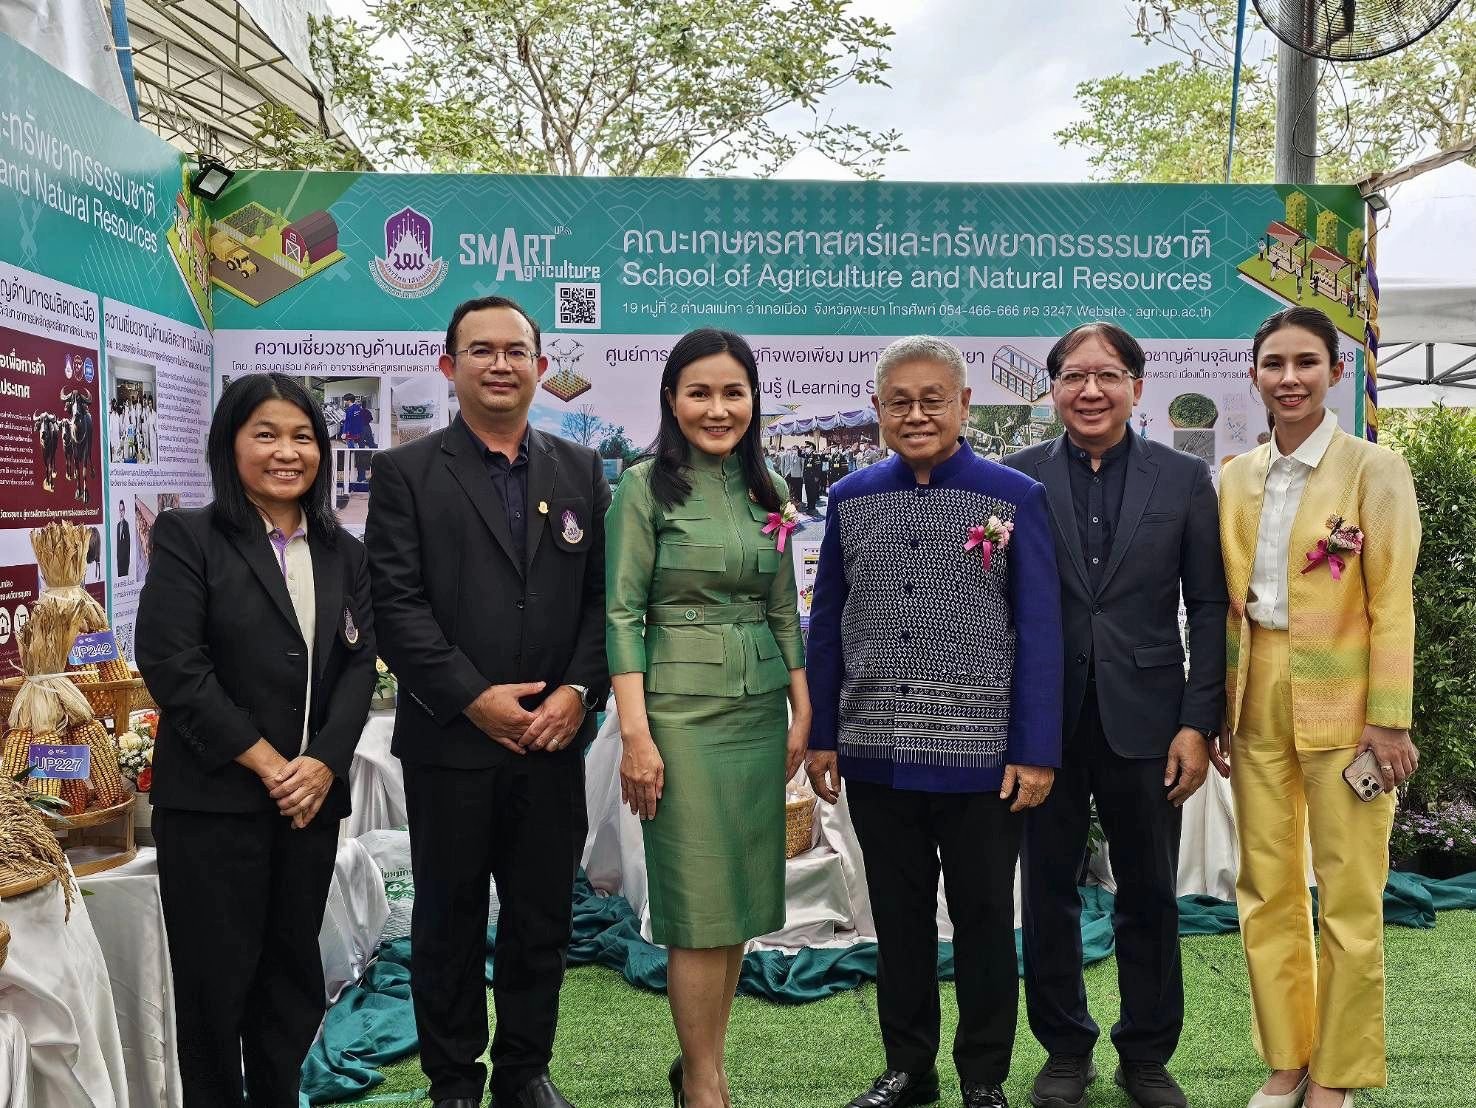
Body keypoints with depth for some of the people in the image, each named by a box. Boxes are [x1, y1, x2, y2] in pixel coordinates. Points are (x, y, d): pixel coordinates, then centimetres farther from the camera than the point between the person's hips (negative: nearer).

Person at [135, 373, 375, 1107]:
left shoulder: (343, 553, 11)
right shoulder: (188, 538, -3)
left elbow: (359, 664, 5)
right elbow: (171, 662, -11)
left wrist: (323, 762, -10)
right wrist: (265, 763, -13)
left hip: (312, 795, 4)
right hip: (212, 796, -4)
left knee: (293, 968, 12)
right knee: (217, 974, 4)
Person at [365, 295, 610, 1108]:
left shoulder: (581, 472, 9)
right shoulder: (405, 473, 0)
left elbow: (605, 596, 5)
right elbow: (396, 605, -8)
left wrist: (578, 691, -9)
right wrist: (474, 698, -14)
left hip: (554, 740, 3)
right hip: (451, 742, -2)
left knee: (543, 920, 12)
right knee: (450, 923, 10)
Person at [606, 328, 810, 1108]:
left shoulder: (764, 490, 10)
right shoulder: (645, 487, -6)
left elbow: (784, 609, 14)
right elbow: (622, 613, -10)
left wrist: (803, 711, 8)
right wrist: (634, 732, -16)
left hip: (759, 710, 6)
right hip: (683, 711, -5)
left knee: (743, 894, 10)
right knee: (701, 901, -2)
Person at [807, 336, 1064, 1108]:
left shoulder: (1016, 499, -2)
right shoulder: (850, 500, 5)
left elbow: (1038, 632, -4)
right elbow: (827, 627, 8)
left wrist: (1034, 750, -7)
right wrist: (821, 737, 5)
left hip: (981, 755, -2)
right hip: (875, 754, 3)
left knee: (983, 920, 11)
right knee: (898, 919, 15)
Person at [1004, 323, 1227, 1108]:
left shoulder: (1185, 479, 2)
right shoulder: (1017, 478, 1)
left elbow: (1208, 609, 1)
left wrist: (1199, 724, -5)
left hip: (1145, 720, 0)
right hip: (1046, 720, 0)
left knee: (1150, 897, 11)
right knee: (1047, 893, 11)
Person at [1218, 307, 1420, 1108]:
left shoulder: (1374, 470, -6)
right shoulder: (1237, 477, 7)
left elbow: (1391, 604, -8)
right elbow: (1225, 604, 9)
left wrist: (1389, 719, -12)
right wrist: (1219, 710, 8)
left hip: (1340, 704, -4)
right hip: (1256, 702, 5)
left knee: (1348, 898, 5)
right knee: (1267, 888, 11)